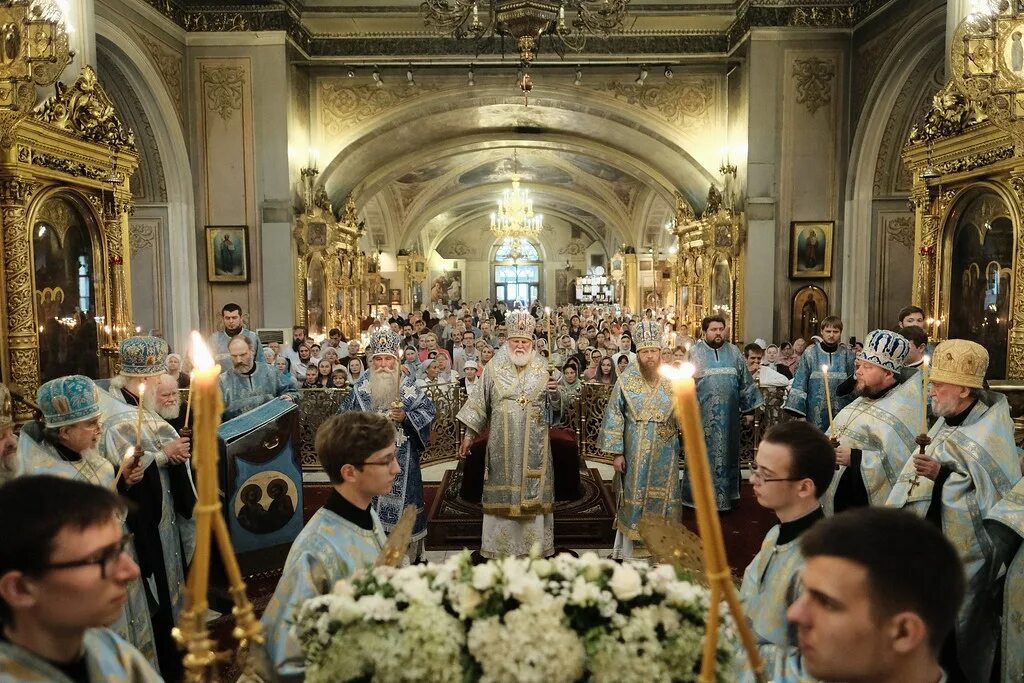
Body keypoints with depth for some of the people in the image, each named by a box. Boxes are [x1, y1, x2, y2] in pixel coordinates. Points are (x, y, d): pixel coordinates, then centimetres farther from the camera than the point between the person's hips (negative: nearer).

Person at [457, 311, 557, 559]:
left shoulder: (543, 369, 3)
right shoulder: (494, 367, 2)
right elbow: (480, 401, 5)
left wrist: (557, 392, -18)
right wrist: (469, 434, 4)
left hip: (534, 445, 0)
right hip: (502, 444, 0)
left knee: (533, 493, 4)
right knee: (503, 493, 6)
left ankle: (534, 546, 17)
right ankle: (500, 546, 19)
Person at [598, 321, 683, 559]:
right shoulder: (626, 380, -4)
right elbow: (614, 417, -3)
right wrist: (616, 452, -7)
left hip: (664, 453, 2)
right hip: (635, 452, -1)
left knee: (662, 498, 7)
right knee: (633, 498, 4)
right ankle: (628, 549, 16)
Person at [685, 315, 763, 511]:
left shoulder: (733, 352, 8)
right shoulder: (694, 352, 0)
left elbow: (745, 381, 11)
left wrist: (749, 408, 9)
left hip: (728, 415, 3)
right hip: (702, 415, -3)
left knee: (727, 453, 10)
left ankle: (727, 494, 23)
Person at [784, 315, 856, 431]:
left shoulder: (847, 356, 4)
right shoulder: (810, 354, -3)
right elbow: (799, 382, -3)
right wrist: (799, 412, -8)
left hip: (841, 414, 2)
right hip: (815, 413, -1)